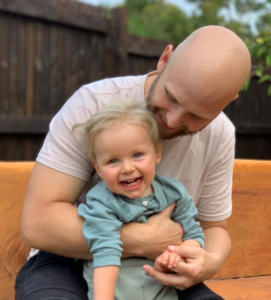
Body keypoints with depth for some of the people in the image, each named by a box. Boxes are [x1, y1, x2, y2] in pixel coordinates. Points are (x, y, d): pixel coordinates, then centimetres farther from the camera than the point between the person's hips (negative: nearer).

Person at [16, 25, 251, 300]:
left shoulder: (219, 136, -8)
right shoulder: (93, 104, -20)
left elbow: (213, 227, 4)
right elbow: (36, 224, -24)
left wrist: (211, 261, -19)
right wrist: (144, 240, -25)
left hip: (154, 273, 3)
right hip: (70, 260, -2)